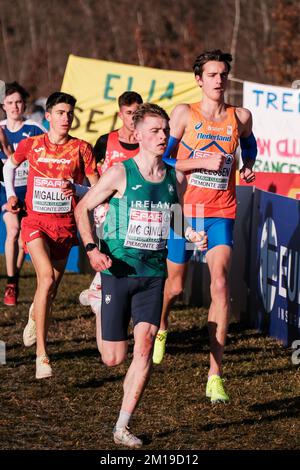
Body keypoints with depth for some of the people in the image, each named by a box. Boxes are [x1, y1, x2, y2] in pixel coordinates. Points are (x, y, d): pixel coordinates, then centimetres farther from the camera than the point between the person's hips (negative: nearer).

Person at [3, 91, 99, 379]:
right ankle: (41, 354, -25)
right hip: (35, 221, -2)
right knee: (47, 277, -24)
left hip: (65, 224, 2)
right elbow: (9, 166, 21)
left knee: (50, 289, 12)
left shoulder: (81, 148, -1)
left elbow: (97, 188, 1)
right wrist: (11, 194, 8)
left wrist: (75, 188, -18)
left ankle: (34, 314, 52)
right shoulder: (31, 145, 0)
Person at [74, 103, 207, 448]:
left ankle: (123, 427, -4)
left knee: (145, 343, -14)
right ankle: (99, 307, 37)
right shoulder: (120, 174, -8)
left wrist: (192, 237, 0)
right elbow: (82, 208, 0)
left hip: (153, 274, 3)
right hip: (118, 271, -3)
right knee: (114, 358, 0)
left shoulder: (175, 179, 5)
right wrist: (91, 248, -13)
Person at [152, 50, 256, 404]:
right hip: (185, 210, -1)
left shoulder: (240, 117, 4)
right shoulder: (184, 114, -4)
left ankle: (215, 375, -15)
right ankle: (160, 328, 50)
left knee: (220, 285, -16)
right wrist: (204, 162, -17)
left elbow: (249, 144, 27)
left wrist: (248, 167, 7)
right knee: (175, 285, 13)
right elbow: (162, 159, -6)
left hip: (221, 214, 1)